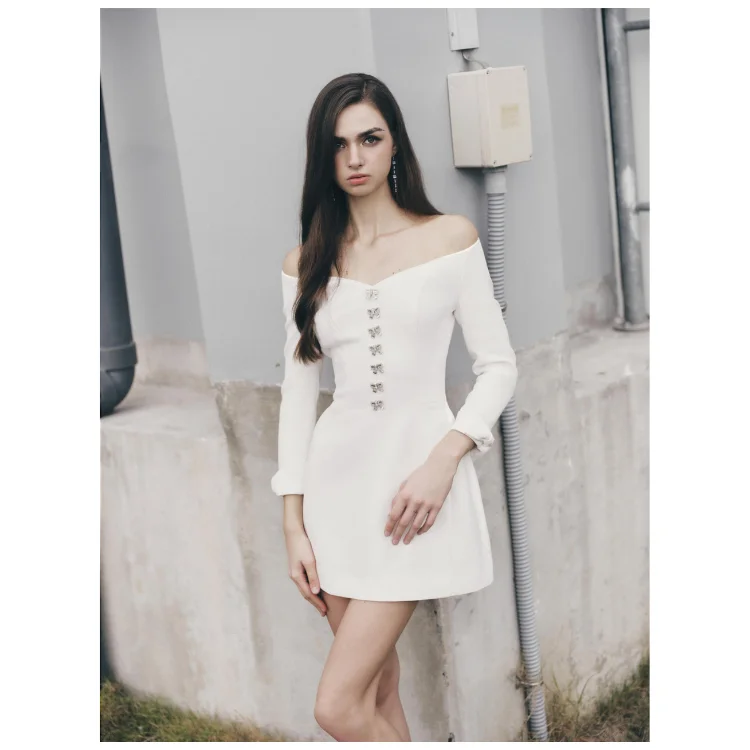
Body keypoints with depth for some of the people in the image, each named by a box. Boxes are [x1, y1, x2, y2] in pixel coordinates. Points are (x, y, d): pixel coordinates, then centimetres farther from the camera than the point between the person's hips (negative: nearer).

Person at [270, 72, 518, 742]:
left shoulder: (451, 238, 0)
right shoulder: (305, 265, 8)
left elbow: (498, 366, 0)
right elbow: (298, 391, 8)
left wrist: (443, 460, -15)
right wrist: (293, 524, 3)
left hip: (420, 470, -3)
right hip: (338, 473, 4)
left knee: (338, 707, -9)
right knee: (377, 691, 10)